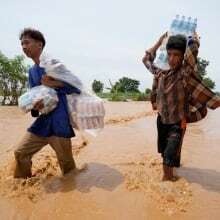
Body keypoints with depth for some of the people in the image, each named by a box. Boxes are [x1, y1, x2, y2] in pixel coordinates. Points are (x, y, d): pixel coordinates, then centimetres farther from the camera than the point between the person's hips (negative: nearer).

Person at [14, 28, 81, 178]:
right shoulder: (32, 71, 14)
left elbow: (77, 87, -10)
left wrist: (52, 84, -19)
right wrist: (34, 105, -11)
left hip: (59, 122, -7)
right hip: (42, 121, 7)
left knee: (66, 162, 5)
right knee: (20, 152, 9)